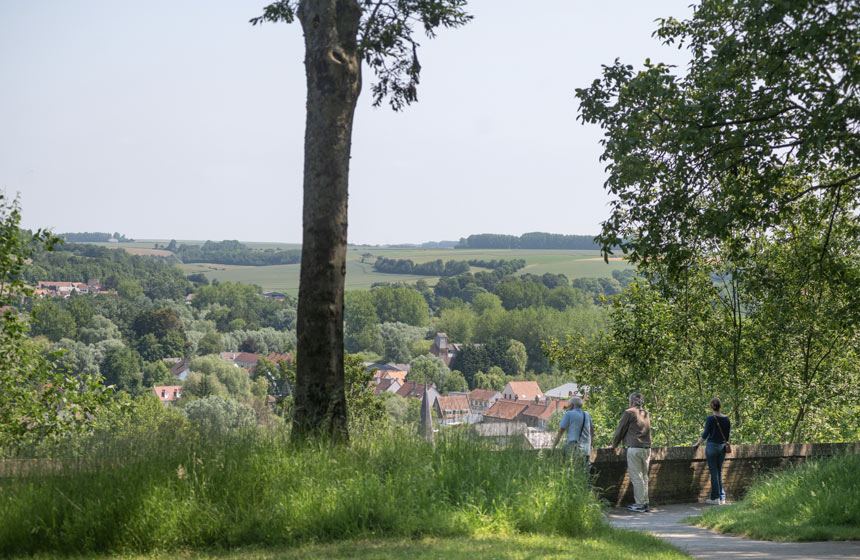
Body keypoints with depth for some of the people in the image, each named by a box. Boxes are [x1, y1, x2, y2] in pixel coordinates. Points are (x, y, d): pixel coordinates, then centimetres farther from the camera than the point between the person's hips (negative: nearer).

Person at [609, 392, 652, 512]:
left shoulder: (629, 413, -3)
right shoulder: (646, 414, 16)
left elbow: (620, 430, 1)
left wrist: (614, 445, 13)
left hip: (634, 448, -7)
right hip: (647, 448, 7)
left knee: (636, 477, -5)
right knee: (644, 476, 11)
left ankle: (640, 504, -6)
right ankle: (645, 502, 12)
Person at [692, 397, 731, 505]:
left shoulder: (711, 419, -11)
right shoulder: (726, 419, 4)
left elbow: (705, 434, -10)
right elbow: (727, 434, 9)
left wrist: (697, 444, 2)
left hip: (712, 446, -5)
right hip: (722, 447, 5)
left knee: (714, 472, 0)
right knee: (719, 472, 13)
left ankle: (716, 498, 0)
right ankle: (722, 498, 10)